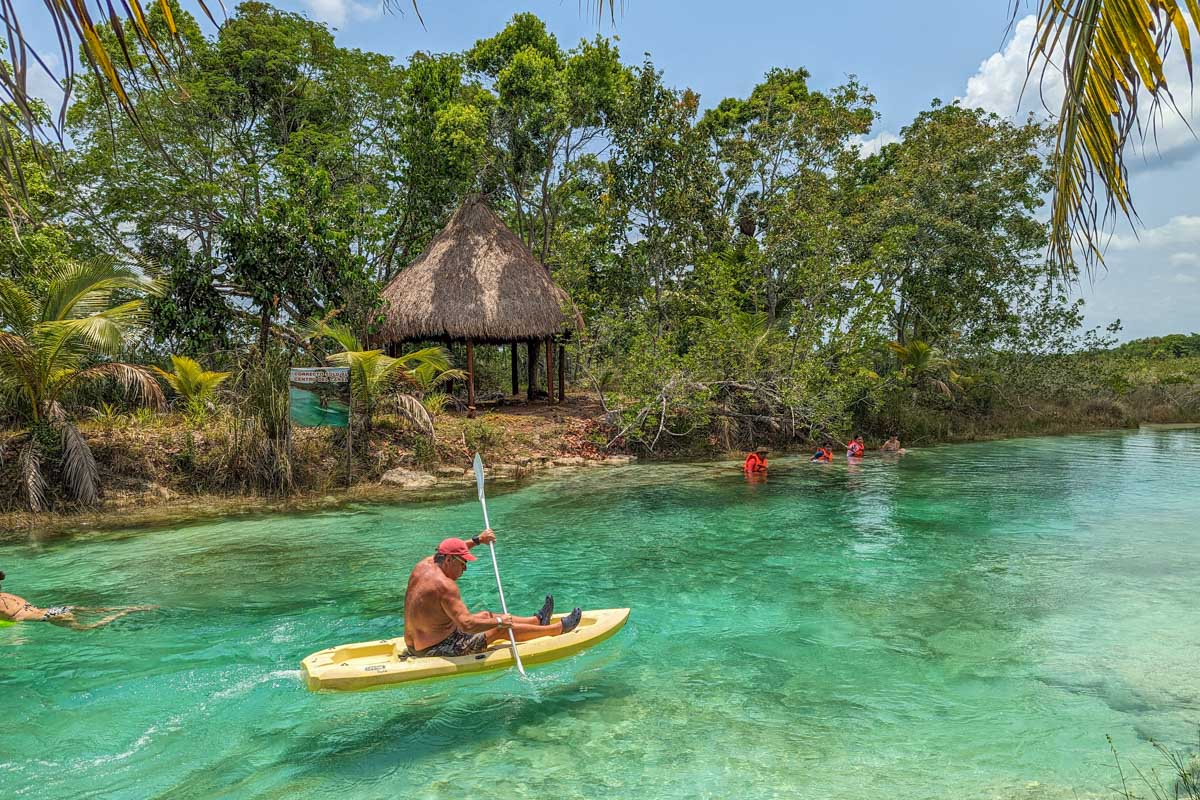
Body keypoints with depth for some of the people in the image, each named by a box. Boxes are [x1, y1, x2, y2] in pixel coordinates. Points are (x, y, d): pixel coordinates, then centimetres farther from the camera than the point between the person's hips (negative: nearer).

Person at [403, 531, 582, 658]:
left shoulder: (424, 565, 0)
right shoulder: (444, 585, -28)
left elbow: (449, 551, 24)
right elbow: (467, 625, -33)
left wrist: (478, 540, 24)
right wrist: (499, 621, -20)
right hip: (437, 651, -10)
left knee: (485, 614, 19)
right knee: (501, 629, -1)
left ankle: (537, 621, 35)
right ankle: (558, 629, 14)